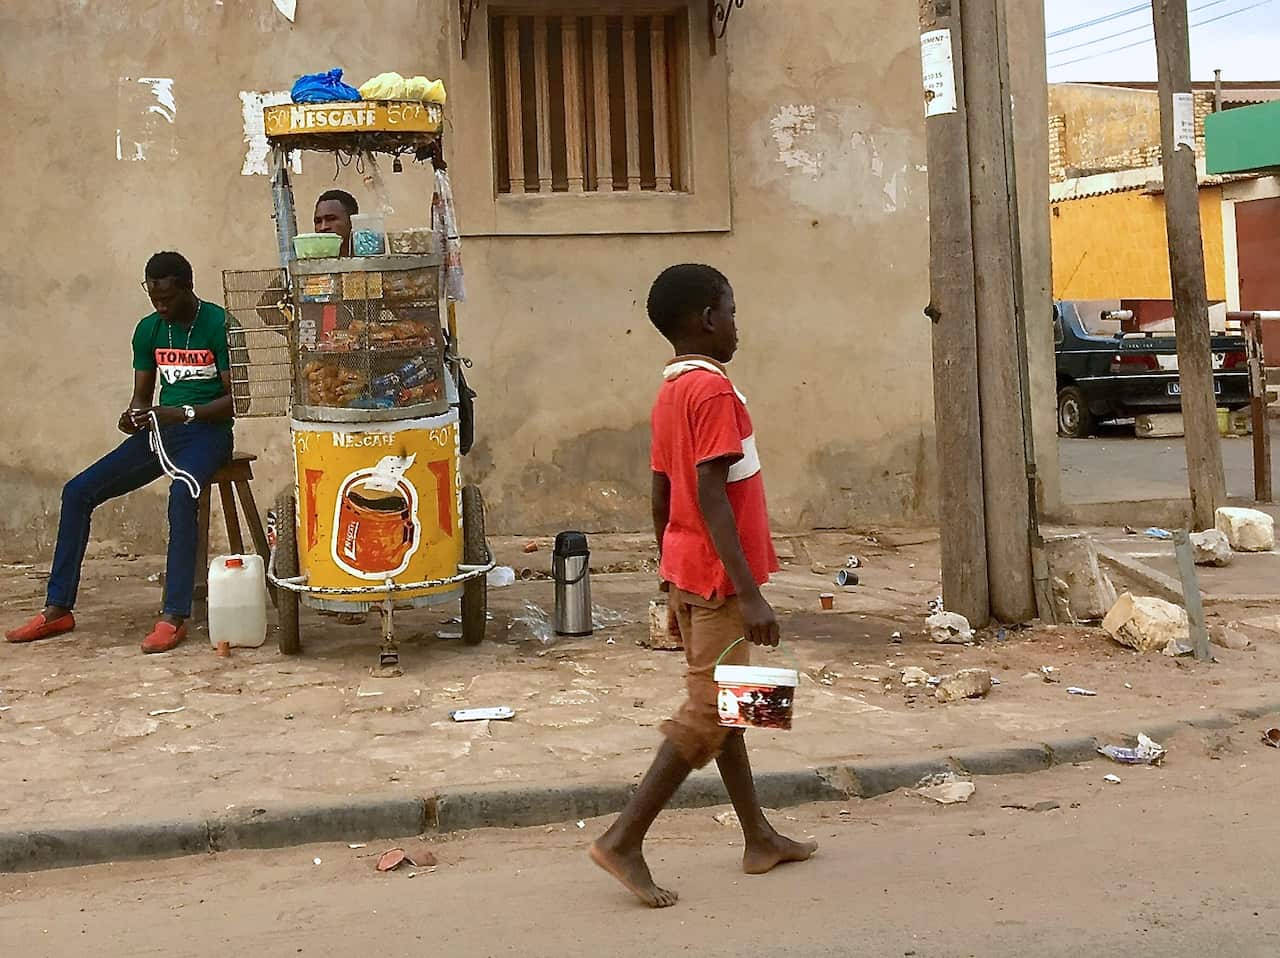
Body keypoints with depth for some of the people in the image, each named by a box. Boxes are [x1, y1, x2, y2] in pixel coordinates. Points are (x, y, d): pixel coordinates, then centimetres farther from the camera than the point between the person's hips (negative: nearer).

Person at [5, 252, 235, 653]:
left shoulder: (219, 325, -10)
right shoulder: (148, 330, 9)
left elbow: (236, 399, -12)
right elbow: (141, 396, 15)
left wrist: (183, 413, -24)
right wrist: (133, 416, -8)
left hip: (206, 430, -7)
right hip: (159, 431, 7)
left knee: (181, 493, -38)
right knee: (78, 491, -7)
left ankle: (175, 616, -35)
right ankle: (58, 609, -1)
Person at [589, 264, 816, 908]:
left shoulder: (670, 392, 11)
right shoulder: (713, 389, -16)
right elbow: (711, 497, -24)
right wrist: (749, 593, -25)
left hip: (687, 574, 10)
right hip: (719, 575, -10)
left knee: (722, 706, 14)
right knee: (706, 716, -4)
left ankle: (760, 839, 25)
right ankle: (623, 840, -4)